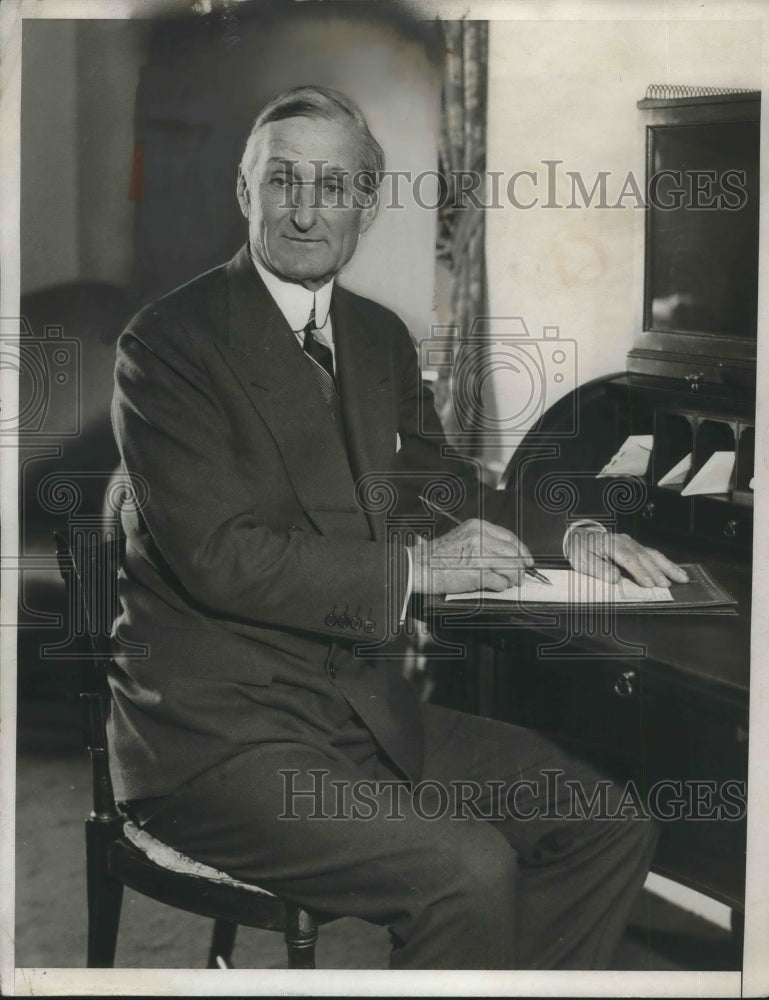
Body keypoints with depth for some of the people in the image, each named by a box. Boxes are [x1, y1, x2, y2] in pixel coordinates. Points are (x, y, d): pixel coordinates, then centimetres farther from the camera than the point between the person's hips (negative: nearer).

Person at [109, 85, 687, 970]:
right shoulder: (169, 340, -11)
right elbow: (220, 556, -19)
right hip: (216, 732, -7)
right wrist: (417, 567, -19)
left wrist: (566, 534, 4)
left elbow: (442, 480, 23)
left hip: (364, 701, 8)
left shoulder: (379, 336, 12)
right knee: (468, 871, -25)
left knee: (611, 831, 1)